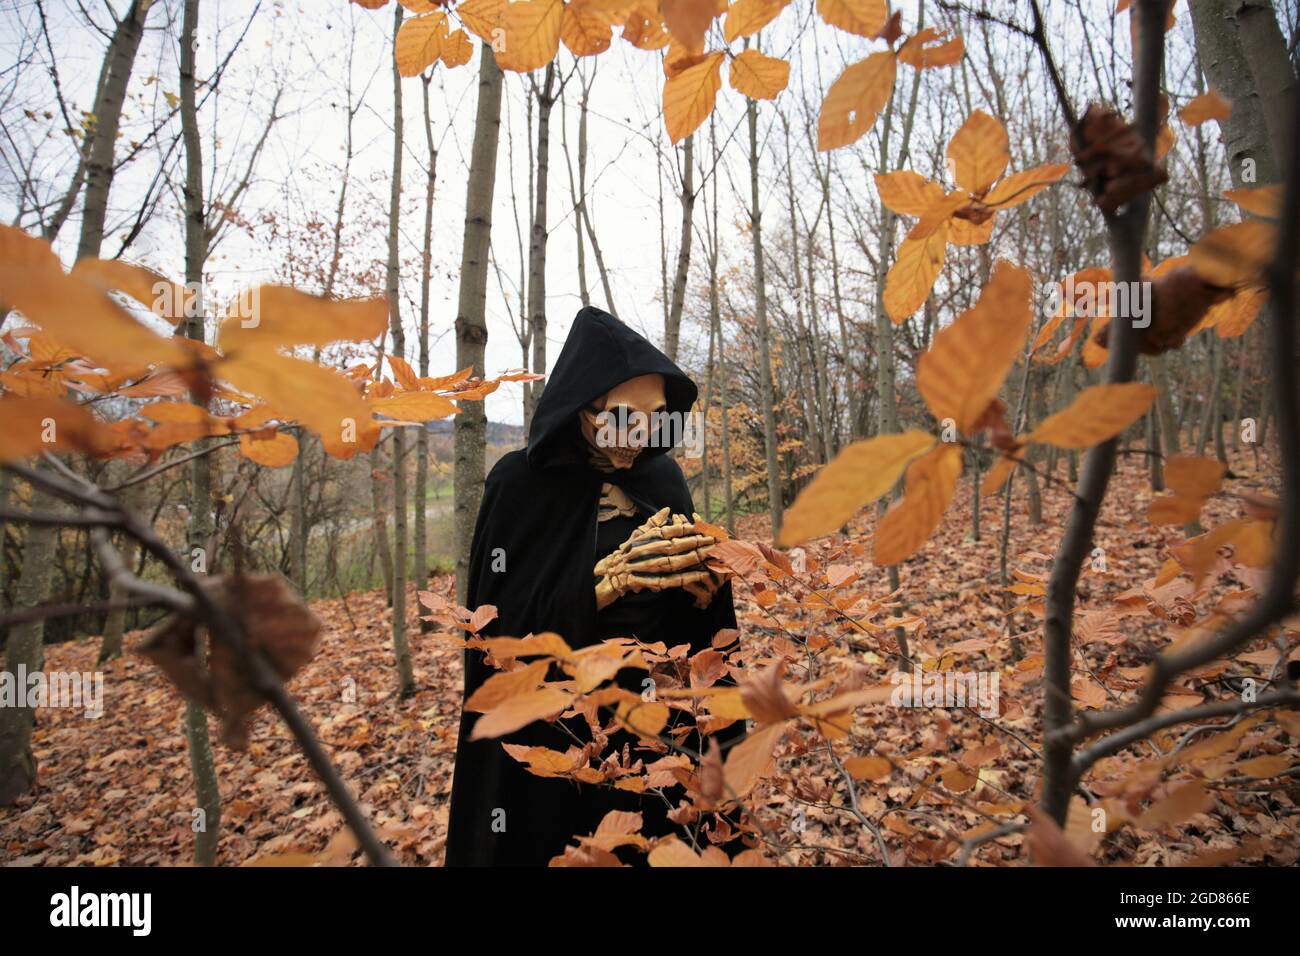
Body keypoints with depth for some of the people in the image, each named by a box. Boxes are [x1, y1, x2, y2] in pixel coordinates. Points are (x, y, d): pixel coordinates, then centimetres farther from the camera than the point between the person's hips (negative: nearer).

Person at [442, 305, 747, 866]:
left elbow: (692, 630, 4)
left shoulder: (663, 479, 1)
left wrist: (705, 584, -18)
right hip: (547, 739, -3)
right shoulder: (520, 483, -12)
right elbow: (502, 623, -17)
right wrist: (610, 579, -28)